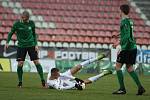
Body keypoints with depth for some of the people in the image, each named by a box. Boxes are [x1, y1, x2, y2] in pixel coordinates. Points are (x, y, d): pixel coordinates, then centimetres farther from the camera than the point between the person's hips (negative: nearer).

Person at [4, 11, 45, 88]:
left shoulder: (31, 23, -2)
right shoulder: (17, 24, -7)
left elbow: (34, 34, 10)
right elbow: (11, 33, 3)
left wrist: (36, 44, 3)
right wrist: (7, 42, -10)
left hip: (31, 45, 1)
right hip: (21, 46, -1)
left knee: (37, 62, -4)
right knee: (20, 64, -7)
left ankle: (42, 80, 2)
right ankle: (20, 82, 7)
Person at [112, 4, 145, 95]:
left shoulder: (124, 21, -13)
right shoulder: (130, 21, 14)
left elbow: (127, 36, -22)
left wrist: (119, 42, -23)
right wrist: (119, 35, 42)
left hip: (127, 47, -9)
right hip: (133, 47, 9)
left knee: (118, 66, -1)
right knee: (129, 67, 12)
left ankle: (122, 89, -4)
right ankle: (140, 87, 4)